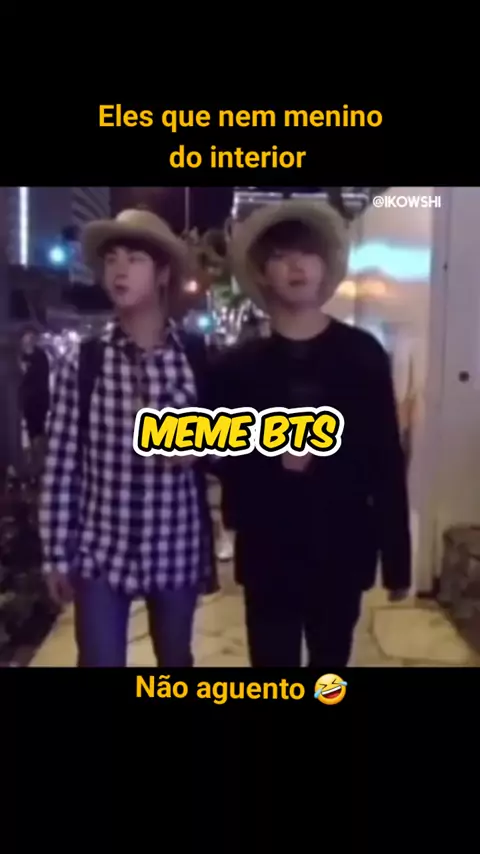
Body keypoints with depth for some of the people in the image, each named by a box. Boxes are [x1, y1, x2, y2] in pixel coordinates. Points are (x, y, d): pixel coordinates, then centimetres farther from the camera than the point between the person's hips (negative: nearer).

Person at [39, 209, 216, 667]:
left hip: (177, 550, 2)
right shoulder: (83, 362, -6)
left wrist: (198, 449, -15)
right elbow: (61, 462, -3)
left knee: (175, 661, 19)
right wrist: (57, 554, -2)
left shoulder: (199, 358, -3)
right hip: (99, 551, -1)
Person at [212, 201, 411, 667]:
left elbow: (386, 458, -1)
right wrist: (273, 459, -19)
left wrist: (396, 557, -2)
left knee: (332, 659, 16)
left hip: (342, 549, 1)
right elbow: (219, 454, 1)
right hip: (267, 552, 0)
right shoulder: (237, 365, 2)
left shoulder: (363, 354, 0)